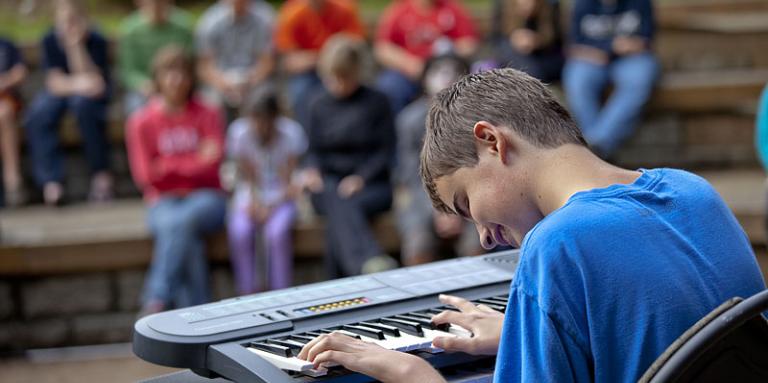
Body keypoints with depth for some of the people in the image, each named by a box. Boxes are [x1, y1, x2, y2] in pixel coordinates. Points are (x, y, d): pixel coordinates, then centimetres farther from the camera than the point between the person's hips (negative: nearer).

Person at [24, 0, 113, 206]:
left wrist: (76, 45, -27)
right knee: (37, 116, -30)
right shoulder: (50, 40, -7)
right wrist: (75, 84, -36)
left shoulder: (96, 40, -13)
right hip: (59, 91, 2)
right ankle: (51, 180, -29)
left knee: (83, 103, -38)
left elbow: (94, 82, -22)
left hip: (89, 94, -2)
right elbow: (54, 81, -13)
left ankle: (101, 174, -27)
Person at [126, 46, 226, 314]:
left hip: (205, 198, 0)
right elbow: (145, 175, -2)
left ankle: (156, 300, -38)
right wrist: (193, 163, -6)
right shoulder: (141, 122, 5)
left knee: (183, 221, -36)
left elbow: (211, 167, -4)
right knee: (188, 241, -33)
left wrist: (168, 166, -8)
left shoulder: (207, 115, 5)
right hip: (164, 202, 0)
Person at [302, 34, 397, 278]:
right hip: (329, 184, 1)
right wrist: (312, 171, -9)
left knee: (339, 216, -35)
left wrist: (361, 178, -16)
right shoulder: (319, 105, 15)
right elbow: (314, 150, 16)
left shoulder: (376, 102, 6)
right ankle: (368, 261, -64)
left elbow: (386, 151, 1)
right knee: (339, 203, -37)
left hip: (372, 185, -1)